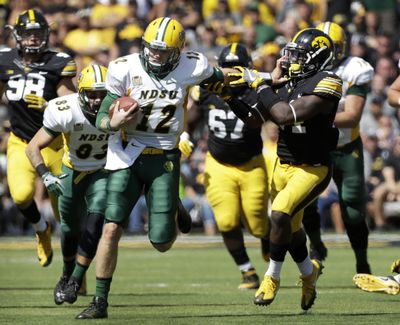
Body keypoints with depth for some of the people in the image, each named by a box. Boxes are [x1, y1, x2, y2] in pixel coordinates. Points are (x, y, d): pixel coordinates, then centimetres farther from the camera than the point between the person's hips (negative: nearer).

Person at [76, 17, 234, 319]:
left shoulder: (190, 68, -8)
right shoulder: (125, 70, -11)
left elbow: (219, 77, 16)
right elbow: (101, 119, -7)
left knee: (162, 243, -3)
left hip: (164, 159, 0)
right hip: (126, 155, 0)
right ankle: (100, 302, -1)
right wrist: (114, 123, -29)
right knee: (111, 229, -12)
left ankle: (173, 210, 35)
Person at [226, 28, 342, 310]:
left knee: (281, 215, -23)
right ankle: (309, 272, 44)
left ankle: (272, 277, -4)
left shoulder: (326, 84, -18)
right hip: (283, 165, 7)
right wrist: (230, 96, -1)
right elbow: (255, 118, 11)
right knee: (291, 228, 17)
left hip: (313, 168, -7)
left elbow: (286, 116, -28)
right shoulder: (288, 83, 5)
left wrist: (259, 84, -21)